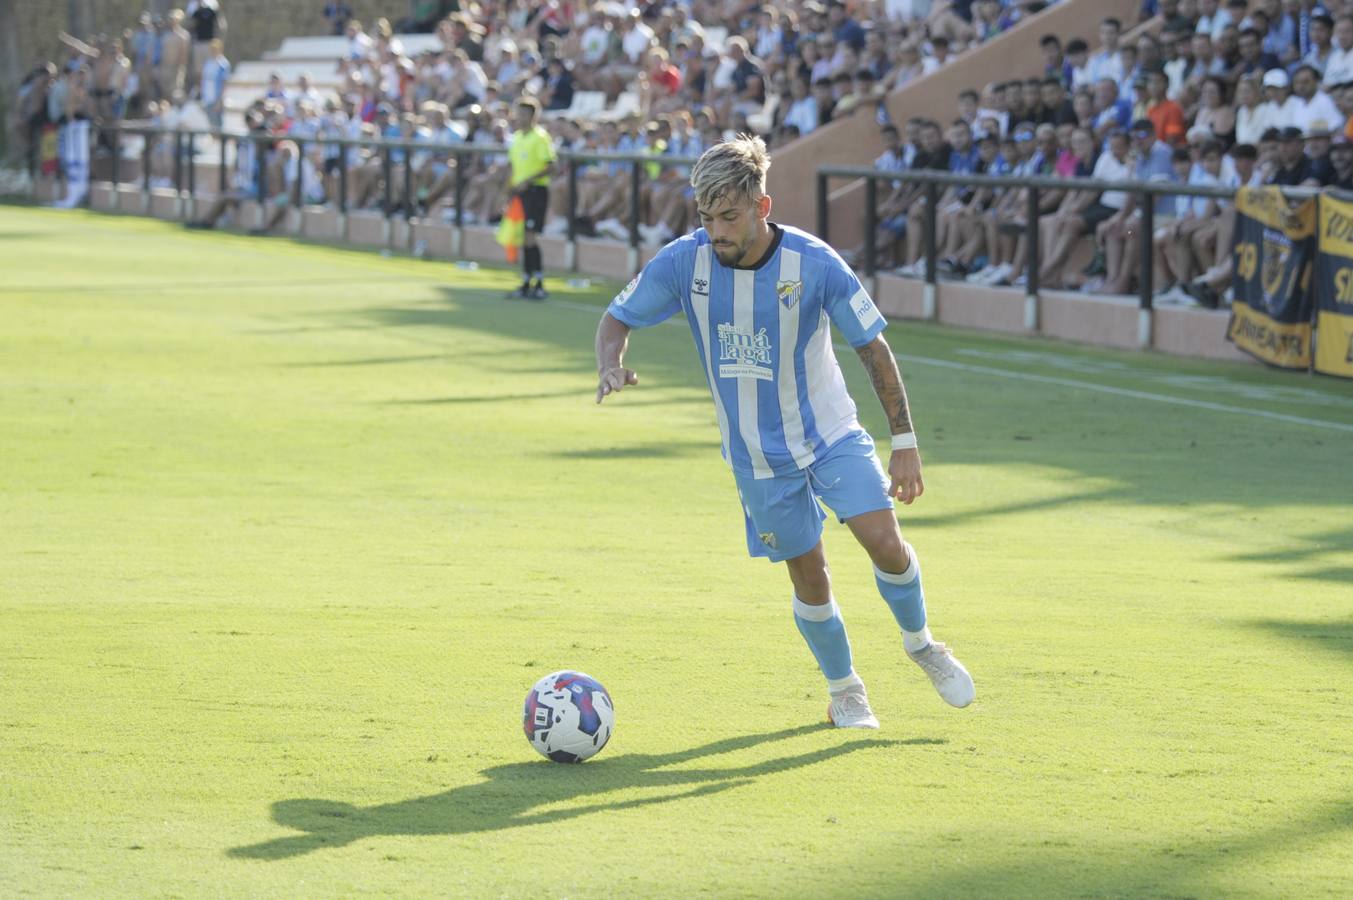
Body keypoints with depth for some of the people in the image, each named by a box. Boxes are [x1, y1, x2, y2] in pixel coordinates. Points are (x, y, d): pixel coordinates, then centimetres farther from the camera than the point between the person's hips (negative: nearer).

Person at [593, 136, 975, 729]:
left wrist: (904, 442, -12)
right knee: (808, 575, 3)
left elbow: (872, 346, -10)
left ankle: (920, 645, 14)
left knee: (883, 540, -16)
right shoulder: (684, 262, -15)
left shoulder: (814, 263, -19)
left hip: (831, 433, -1)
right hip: (757, 455, 1)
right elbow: (618, 318, -1)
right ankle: (843, 690, 27)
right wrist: (611, 366, -24)